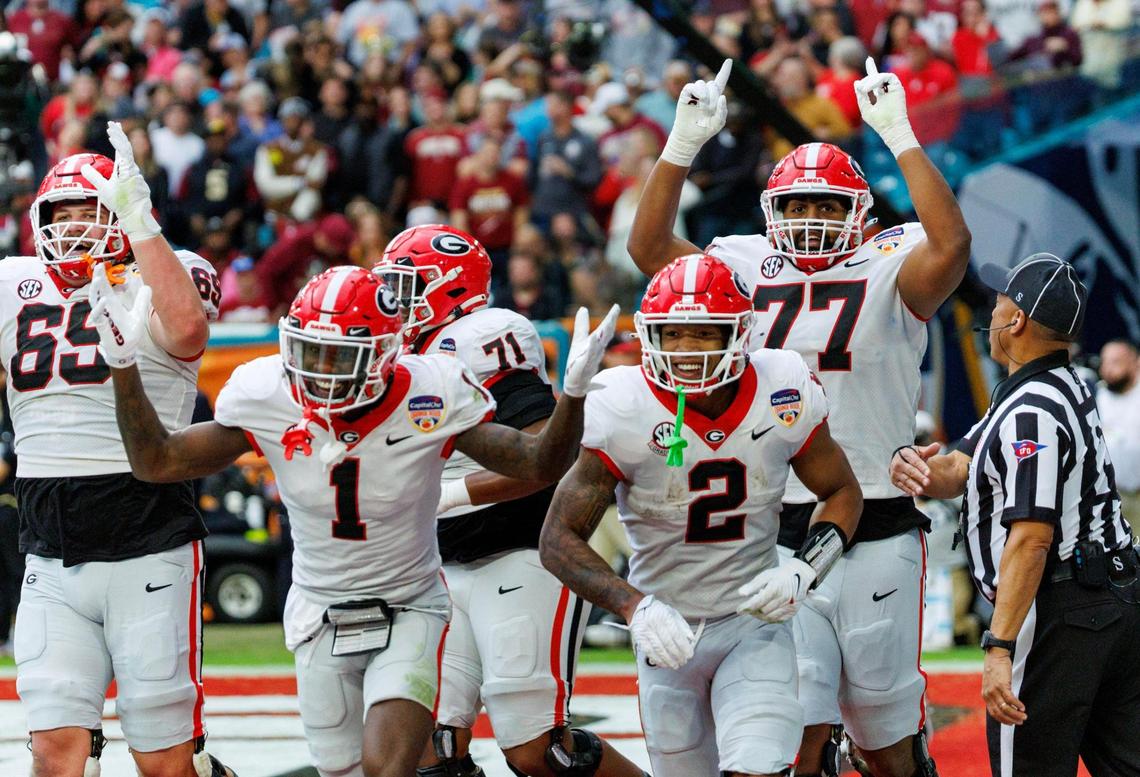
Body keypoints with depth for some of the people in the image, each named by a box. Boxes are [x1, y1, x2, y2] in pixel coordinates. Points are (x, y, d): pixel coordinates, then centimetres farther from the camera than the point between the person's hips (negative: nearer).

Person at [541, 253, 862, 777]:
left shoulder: (784, 396, -12)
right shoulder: (624, 413, -18)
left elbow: (842, 492, 5)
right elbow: (559, 539, -14)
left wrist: (802, 572, -14)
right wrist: (634, 606, -29)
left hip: (755, 622, 0)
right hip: (667, 634, 0)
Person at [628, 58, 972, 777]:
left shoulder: (889, 272, -1)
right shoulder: (747, 272, 10)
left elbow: (951, 244, -20)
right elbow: (649, 246, 5)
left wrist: (899, 137, -21)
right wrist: (684, 144, -5)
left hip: (876, 533, -2)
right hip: (781, 538, 2)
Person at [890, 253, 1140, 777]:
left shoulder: (1030, 414, -17)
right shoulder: (1068, 388, 14)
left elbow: (1031, 538, -25)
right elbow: (958, 471, 12)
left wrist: (999, 648, -29)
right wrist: (912, 466, -11)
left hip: (1055, 612, -10)